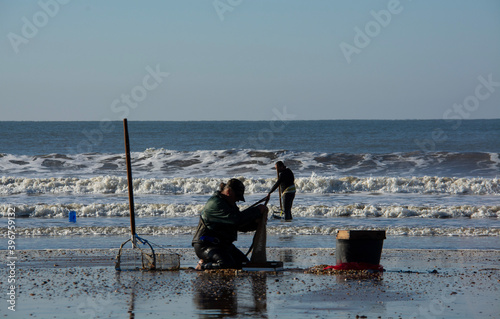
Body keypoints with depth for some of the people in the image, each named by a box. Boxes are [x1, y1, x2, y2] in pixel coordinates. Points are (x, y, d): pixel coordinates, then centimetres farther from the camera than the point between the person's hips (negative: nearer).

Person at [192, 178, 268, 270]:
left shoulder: (229, 204, 17)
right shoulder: (215, 204, -19)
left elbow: (241, 226, 18)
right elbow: (237, 219, -29)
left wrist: (255, 222, -2)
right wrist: (257, 211, -21)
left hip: (223, 245, 11)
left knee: (244, 264, 1)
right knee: (227, 264, -32)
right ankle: (203, 266, -5)